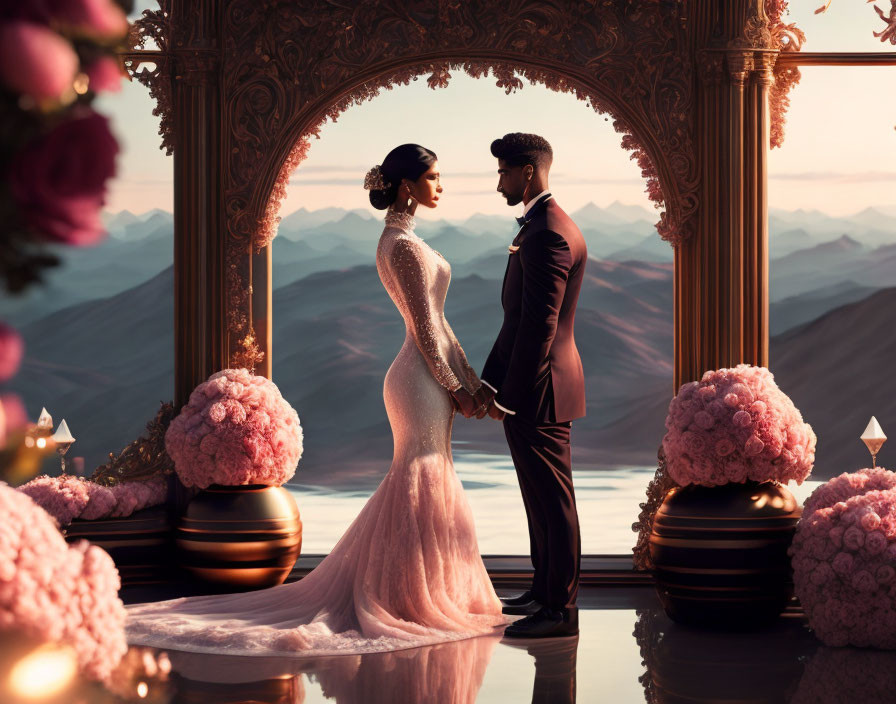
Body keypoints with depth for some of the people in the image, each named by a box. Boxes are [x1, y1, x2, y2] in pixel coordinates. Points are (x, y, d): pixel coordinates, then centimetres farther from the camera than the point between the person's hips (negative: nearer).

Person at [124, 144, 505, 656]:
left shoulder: (400, 239, 15)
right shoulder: (405, 246, -16)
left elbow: (436, 322, 16)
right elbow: (426, 328, -17)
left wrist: (471, 380, 14)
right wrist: (456, 388, -10)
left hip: (431, 377, 10)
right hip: (424, 380, -10)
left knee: (419, 491, 15)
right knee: (423, 492, -4)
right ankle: (413, 603, 3)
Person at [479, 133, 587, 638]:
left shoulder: (549, 233, -19)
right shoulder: (541, 226, 14)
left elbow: (540, 325, -22)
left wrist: (509, 392, -19)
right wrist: (489, 379, 16)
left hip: (540, 388, -10)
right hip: (531, 387, 10)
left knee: (552, 497, -3)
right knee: (540, 495, 18)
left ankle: (561, 609, 3)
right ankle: (545, 590, 30)